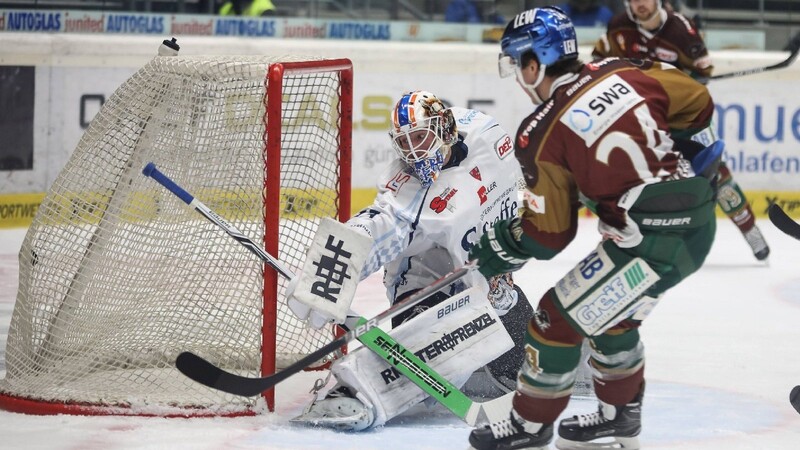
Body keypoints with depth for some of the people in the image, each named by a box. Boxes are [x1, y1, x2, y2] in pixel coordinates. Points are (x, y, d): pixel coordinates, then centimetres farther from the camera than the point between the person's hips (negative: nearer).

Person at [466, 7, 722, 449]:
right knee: (611, 311, 27)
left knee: (561, 315, 7)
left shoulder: (541, 134, -9)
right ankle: (620, 414, 42)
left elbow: (550, 233, -4)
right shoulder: (622, 71, 4)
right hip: (699, 221, 8)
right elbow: (696, 101, 8)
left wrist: (502, 246, 13)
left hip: (651, 243, -8)